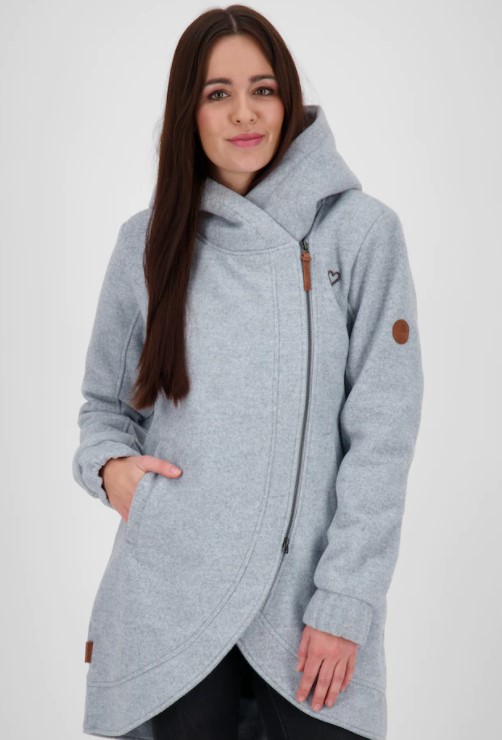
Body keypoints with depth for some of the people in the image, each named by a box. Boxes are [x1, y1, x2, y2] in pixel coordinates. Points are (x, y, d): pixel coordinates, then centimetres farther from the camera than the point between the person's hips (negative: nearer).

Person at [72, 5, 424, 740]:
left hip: (308, 599, -2)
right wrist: (111, 464, -6)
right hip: (171, 600, 2)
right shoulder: (149, 240, 5)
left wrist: (344, 605, -10)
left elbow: (381, 436, -6)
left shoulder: (361, 230, -4)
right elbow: (105, 402, 15)